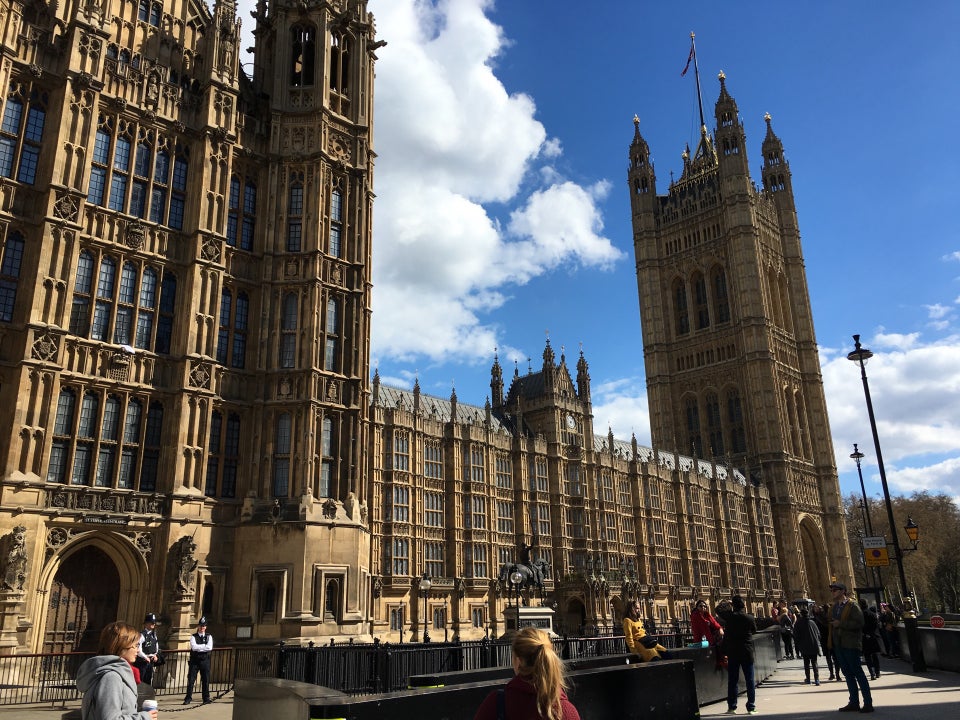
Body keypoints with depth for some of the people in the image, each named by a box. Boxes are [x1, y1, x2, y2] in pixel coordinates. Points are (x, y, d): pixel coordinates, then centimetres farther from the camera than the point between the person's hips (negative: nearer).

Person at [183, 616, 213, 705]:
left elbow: (210, 647, -10)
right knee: (191, 680, -1)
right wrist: (204, 646, -12)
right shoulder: (193, 637, 3)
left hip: (205, 661, 1)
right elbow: (194, 647, -15)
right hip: (194, 660, -1)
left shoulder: (209, 637, 7)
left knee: (206, 680, 5)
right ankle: (188, 698, 9)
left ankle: (206, 698, 13)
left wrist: (199, 647, -13)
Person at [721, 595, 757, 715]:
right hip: (747, 652, 0)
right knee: (750, 680, 7)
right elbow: (754, 630, 8)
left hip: (732, 653, 0)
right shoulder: (749, 618, -7)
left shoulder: (729, 617, -9)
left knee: (732, 680, 7)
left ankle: (731, 707, 10)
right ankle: (751, 707, 7)